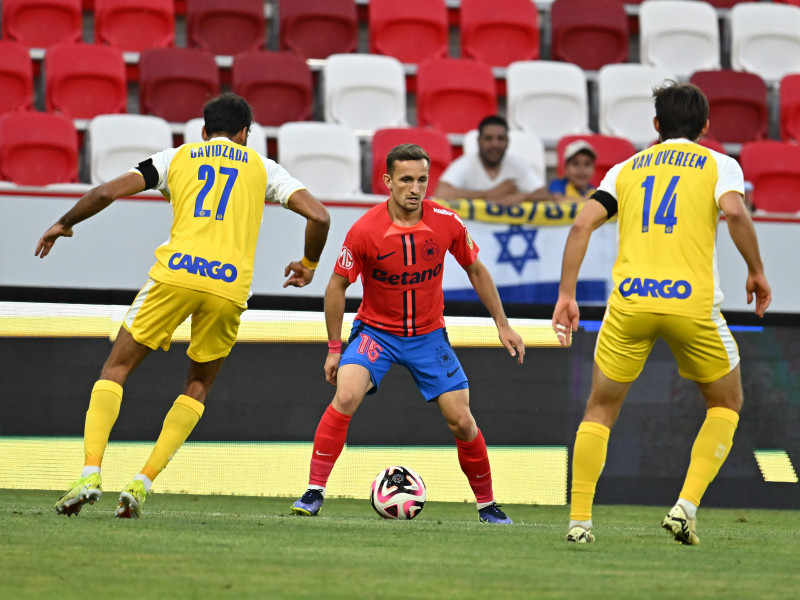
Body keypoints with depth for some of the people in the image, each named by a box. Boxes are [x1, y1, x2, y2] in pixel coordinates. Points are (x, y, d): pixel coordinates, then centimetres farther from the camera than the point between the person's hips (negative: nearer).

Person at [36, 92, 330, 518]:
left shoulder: (177, 157, 20)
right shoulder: (262, 167, 21)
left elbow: (106, 193, 11)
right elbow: (318, 217, 10)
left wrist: (63, 225, 28)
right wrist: (308, 267, 28)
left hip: (176, 274, -1)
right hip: (230, 287, 1)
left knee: (116, 369, 10)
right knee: (198, 387, 20)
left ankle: (90, 473, -9)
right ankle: (142, 484, 5)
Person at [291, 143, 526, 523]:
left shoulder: (447, 223, -13)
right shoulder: (365, 231, -19)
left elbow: (476, 270, 5)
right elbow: (337, 285, -6)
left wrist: (502, 324, 5)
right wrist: (334, 348, -4)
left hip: (428, 335, 2)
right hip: (376, 331, -2)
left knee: (461, 420, -3)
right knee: (346, 396, -26)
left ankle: (487, 505, 16)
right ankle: (314, 493, -20)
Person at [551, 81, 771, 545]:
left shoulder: (626, 168, 20)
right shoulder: (719, 164, 11)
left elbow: (583, 224, 7)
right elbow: (734, 211, -10)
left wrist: (567, 294, 8)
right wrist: (757, 272, 2)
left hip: (629, 300, 2)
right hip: (692, 301, -2)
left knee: (601, 409, 16)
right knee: (726, 403, 18)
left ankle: (579, 519, 5)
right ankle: (687, 506, 1)